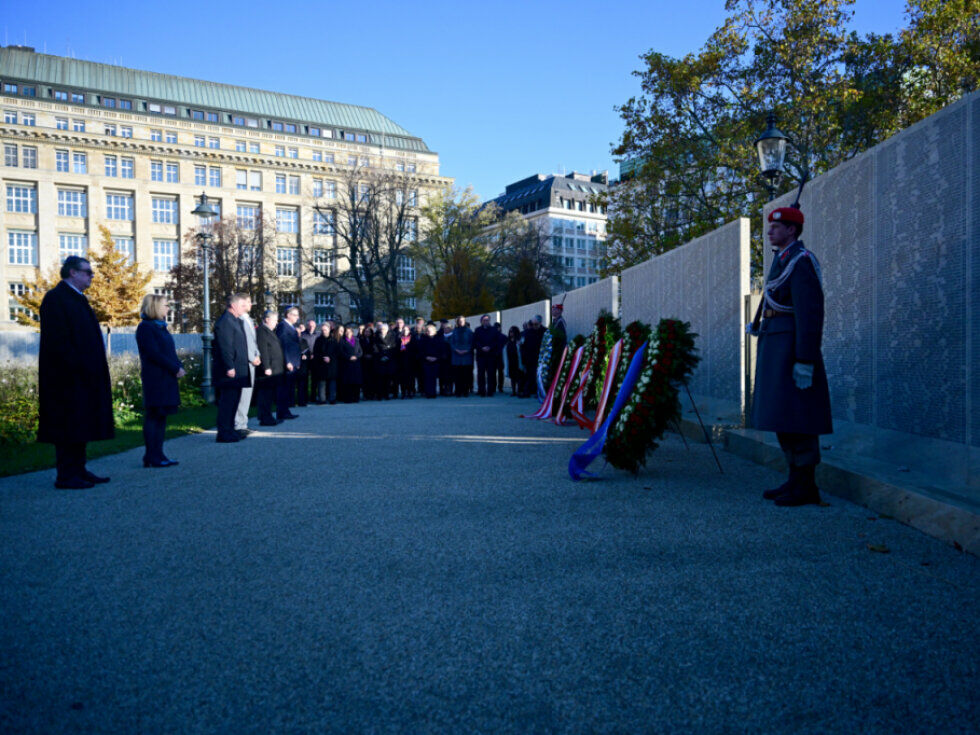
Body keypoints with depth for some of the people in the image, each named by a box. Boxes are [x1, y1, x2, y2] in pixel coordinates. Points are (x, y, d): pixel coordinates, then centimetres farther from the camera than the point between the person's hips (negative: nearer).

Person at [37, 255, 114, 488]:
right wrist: (77, 366, -22)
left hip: (84, 376, 10)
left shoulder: (77, 298, 19)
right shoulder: (56, 298, -10)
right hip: (69, 376, -10)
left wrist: (92, 369, 15)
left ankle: (78, 470, 19)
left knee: (81, 424, 12)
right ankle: (66, 475, 0)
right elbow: (57, 340, -18)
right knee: (69, 424, -6)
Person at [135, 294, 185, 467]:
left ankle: (158, 456, 13)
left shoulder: (161, 327, 19)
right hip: (155, 380, -9)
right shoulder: (145, 327, -8)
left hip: (167, 379, 9)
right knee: (153, 417, -5)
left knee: (161, 417, 9)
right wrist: (175, 368, -16)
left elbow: (170, 352, 18)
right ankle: (152, 458, -2)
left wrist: (179, 366, 1)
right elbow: (154, 354, -16)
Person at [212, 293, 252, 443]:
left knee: (233, 401, 14)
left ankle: (230, 431, 22)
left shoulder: (236, 321, 18)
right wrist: (229, 367, -23)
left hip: (237, 370, 10)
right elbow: (224, 347, -20)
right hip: (229, 371, -10)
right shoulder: (225, 321, -13)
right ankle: (224, 433, -1)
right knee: (227, 402, -6)